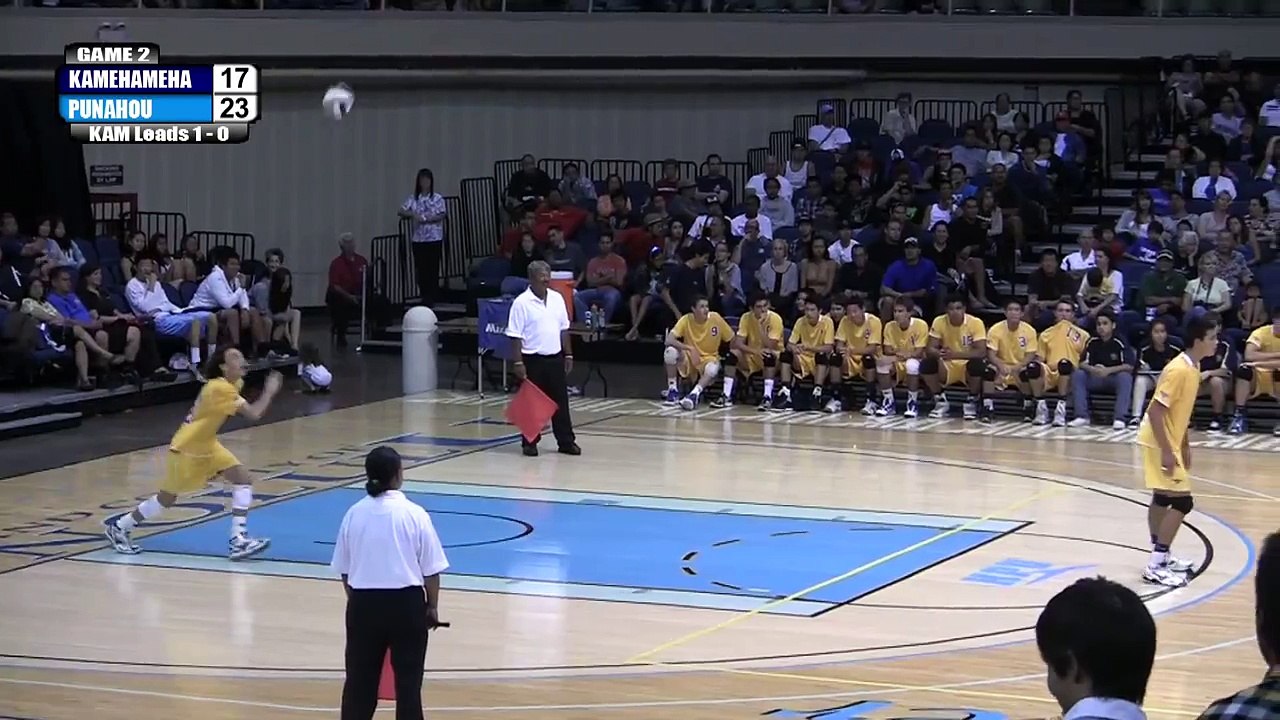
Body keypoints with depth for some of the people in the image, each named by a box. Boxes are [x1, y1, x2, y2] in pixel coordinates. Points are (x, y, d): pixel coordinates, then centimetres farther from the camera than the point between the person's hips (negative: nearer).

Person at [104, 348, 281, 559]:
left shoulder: (229, 385, 0)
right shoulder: (219, 388, -28)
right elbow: (253, 414, -33)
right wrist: (269, 391, -22)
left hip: (206, 446, 9)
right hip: (185, 449, -9)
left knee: (243, 478, -8)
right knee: (166, 498, 7)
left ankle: (238, 541, -12)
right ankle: (119, 528, 28)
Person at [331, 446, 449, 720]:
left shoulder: (354, 514, 0)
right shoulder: (414, 514, -9)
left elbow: (344, 571, 8)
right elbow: (431, 571, -5)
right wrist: (432, 607, 8)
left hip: (365, 602, 3)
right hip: (405, 601, -3)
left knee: (360, 677, 11)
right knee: (407, 678, 5)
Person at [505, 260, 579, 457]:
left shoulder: (557, 299, 7)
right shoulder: (521, 303, -10)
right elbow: (515, 336, -11)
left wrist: (568, 354, 11)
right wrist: (518, 362, -15)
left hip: (555, 358, 5)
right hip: (533, 360, -5)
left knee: (560, 401, 7)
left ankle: (566, 441, 14)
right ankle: (529, 443, 10)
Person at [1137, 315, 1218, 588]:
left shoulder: (1193, 367, 5)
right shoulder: (1179, 370, -24)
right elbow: (1155, 411, -26)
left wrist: (1184, 445, 19)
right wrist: (1166, 451, -25)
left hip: (1170, 442, 10)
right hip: (1160, 443, -10)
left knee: (1163, 499, 19)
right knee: (1182, 501, -11)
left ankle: (1161, 556, 32)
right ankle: (1155, 566, -9)